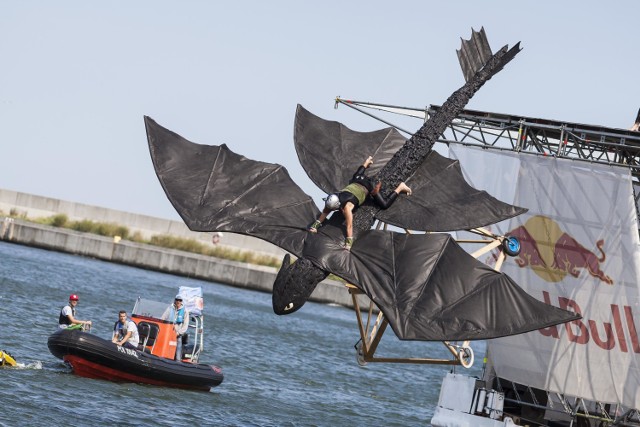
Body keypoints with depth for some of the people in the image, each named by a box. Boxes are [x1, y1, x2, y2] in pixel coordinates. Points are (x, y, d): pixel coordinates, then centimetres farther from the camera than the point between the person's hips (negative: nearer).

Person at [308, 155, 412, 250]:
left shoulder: (347, 207, -38)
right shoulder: (333, 199, -23)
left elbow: (349, 226, -42)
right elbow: (325, 212, -7)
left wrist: (348, 244, -46)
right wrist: (316, 225, -14)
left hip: (367, 187, -7)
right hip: (356, 183, 7)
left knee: (385, 205, -6)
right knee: (356, 176, 41)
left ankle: (400, 188, 11)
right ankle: (367, 162, 66)